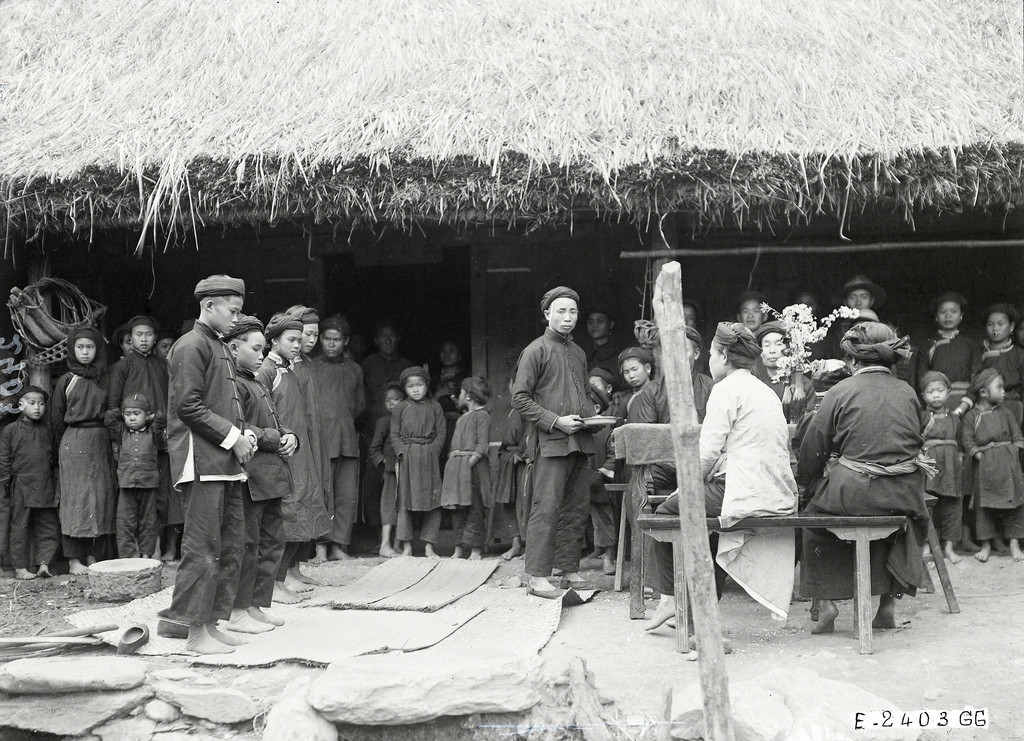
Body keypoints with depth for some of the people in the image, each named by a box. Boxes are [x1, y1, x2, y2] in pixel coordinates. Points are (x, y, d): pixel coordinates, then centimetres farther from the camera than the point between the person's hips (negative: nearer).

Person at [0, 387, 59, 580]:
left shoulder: (46, 430, 12)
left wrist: (53, 480, 11)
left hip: (45, 488, 4)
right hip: (21, 488, -4)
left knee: (50, 526, 2)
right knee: (19, 528, 3)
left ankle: (43, 563, 8)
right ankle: (20, 568, 10)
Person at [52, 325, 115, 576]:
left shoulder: (104, 380, 9)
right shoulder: (66, 381, 2)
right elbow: (56, 418, 6)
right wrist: (66, 442, 7)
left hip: (101, 442, 3)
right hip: (74, 442, -3)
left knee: (100, 498, 2)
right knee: (75, 498, -4)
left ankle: (93, 557, 8)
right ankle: (74, 559, -2)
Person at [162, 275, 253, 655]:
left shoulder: (221, 348, 21)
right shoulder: (191, 346, -8)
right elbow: (188, 406, -16)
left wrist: (242, 436, 8)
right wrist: (232, 436, -15)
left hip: (225, 461, 10)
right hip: (202, 460, -10)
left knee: (231, 542, 10)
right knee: (203, 546, -7)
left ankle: (210, 623, 17)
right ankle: (196, 633, 0)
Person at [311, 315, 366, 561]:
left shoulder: (354, 370, 17)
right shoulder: (310, 367, 4)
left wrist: (345, 419, 14)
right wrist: (322, 421, -3)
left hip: (348, 440, 4)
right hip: (321, 440, -4)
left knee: (348, 496, 1)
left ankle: (339, 545, 6)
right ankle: (321, 546, -2)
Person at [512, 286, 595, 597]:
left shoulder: (579, 353, 18)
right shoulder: (535, 351, -3)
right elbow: (520, 399, -8)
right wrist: (556, 421, -14)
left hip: (580, 442, 7)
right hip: (551, 442, -7)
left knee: (577, 509, 9)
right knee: (546, 509, -8)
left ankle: (570, 569, 19)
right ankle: (538, 576, -5)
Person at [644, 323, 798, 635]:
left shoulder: (726, 389, -6)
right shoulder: (767, 392, 21)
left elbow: (708, 451, -14)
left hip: (744, 495, -9)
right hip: (778, 496, 9)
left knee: (666, 510, 8)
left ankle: (669, 598, 11)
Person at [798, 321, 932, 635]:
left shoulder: (840, 392, -5)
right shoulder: (907, 392, 6)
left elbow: (813, 449, 0)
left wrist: (808, 484, 17)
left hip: (854, 494, -3)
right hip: (904, 496, 4)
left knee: (814, 516, 22)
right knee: (905, 516, 34)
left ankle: (825, 600, 15)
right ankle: (889, 601, 31)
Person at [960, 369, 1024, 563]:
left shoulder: (1005, 413, 8)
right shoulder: (971, 417, -1)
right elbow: (967, 440, -5)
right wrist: (978, 454, -15)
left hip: (1008, 462, 2)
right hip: (984, 466, -2)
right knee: (984, 505, 3)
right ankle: (986, 544, 13)